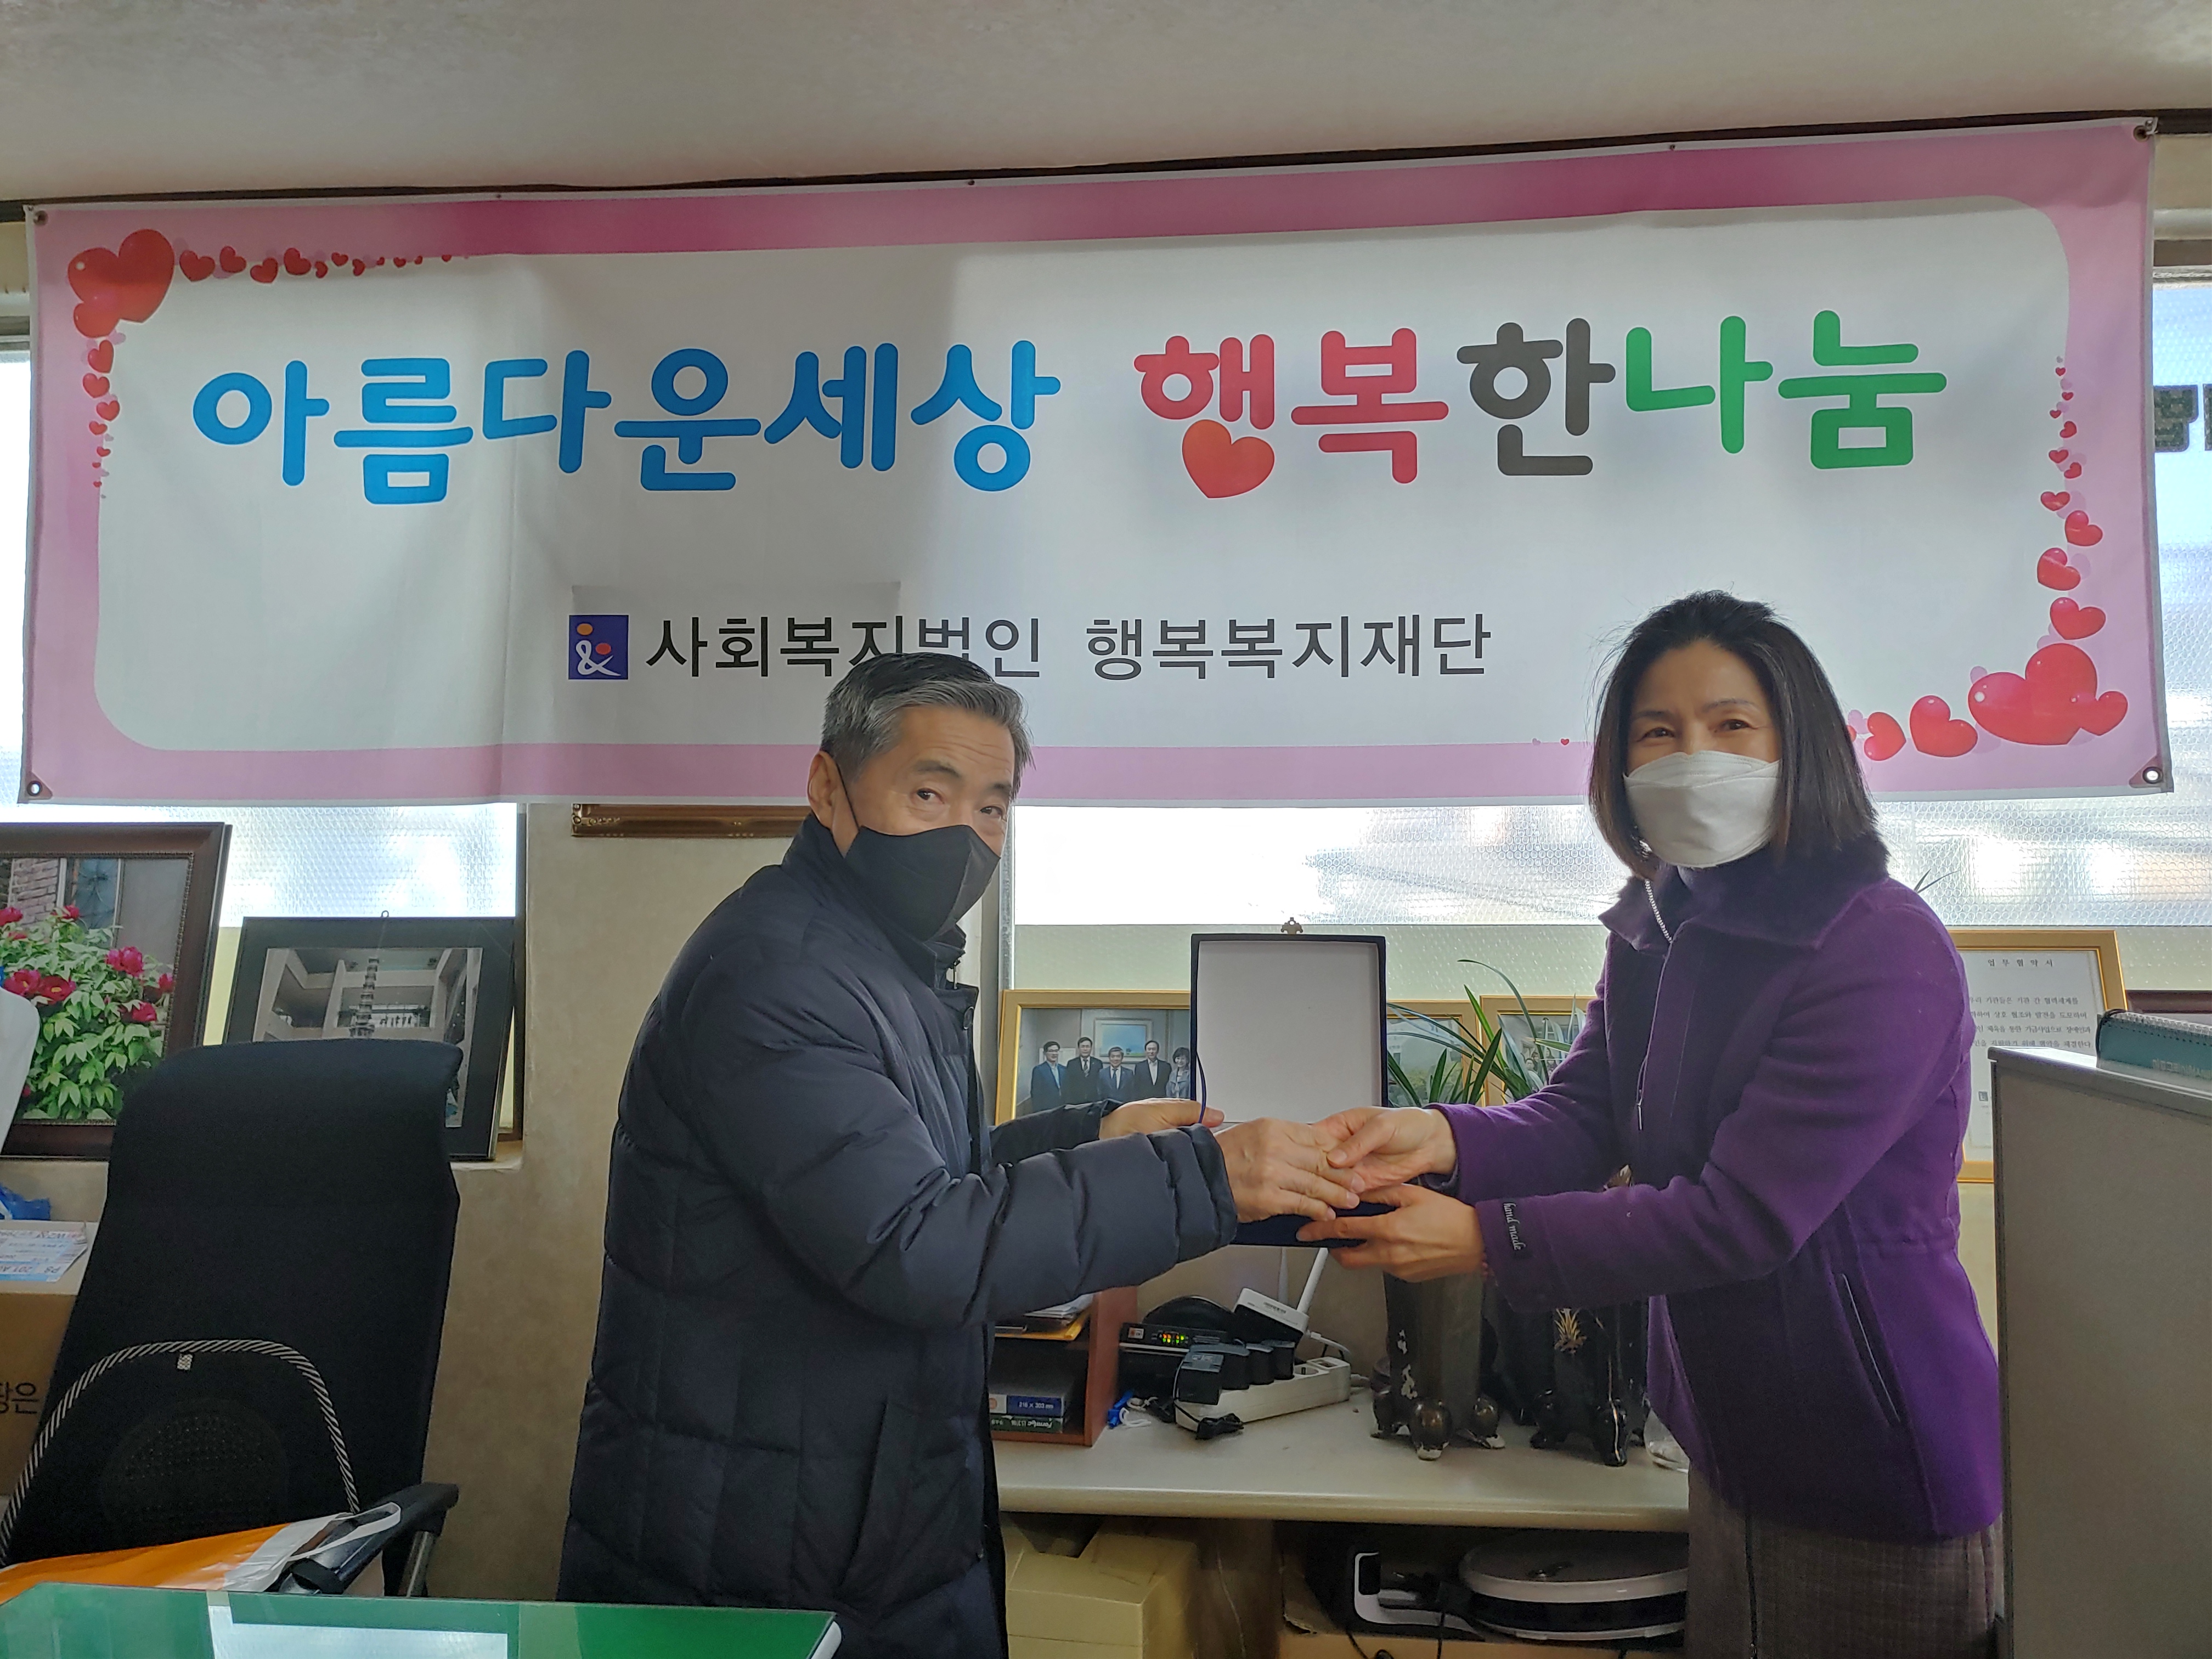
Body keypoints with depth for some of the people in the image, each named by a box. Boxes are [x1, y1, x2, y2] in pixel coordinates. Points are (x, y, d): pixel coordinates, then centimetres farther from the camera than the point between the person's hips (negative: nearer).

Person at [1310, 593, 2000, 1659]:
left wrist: (1484, 1240, -27)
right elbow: (1579, 1120, -1)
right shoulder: (1659, 928, 3)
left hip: (1876, 1479, -7)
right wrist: (1446, 1140, -23)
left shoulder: (1885, 951, -23)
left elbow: (1743, 1217, -26)